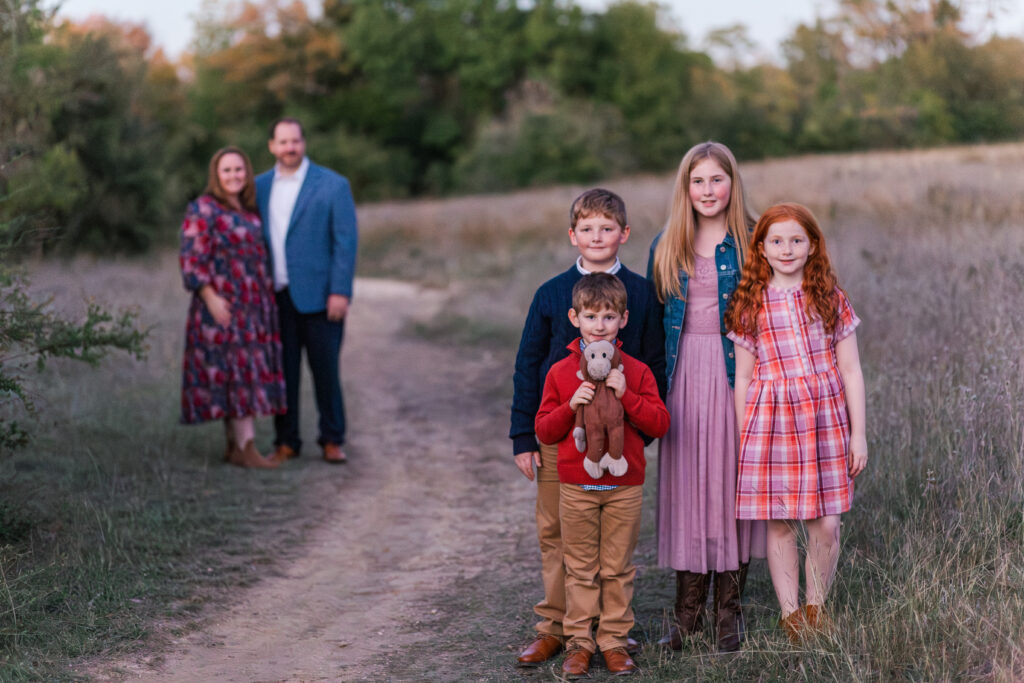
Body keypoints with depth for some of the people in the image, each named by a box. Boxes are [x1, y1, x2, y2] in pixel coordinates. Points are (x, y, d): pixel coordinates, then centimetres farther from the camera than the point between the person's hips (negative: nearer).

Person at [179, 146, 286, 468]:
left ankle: (234, 443, 12)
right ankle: (246, 447, -10)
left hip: (251, 309, 8)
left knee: (246, 374, 7)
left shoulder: (248, 210, 15)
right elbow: (191, 257, -14)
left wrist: (267, 302, 16)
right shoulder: (204, 209, -8)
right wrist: (210, 297, -21)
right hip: (222, 307, -8)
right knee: (237, 372, -10)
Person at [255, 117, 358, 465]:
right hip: (275, 298, 3)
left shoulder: (333, 185, 0)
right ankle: (286, 442, 13)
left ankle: (332, 440, 14)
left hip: (318, 295, -3)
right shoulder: (259, 187, 11)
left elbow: (346, 241, -4)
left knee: (326, 369, 2)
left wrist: (340, 292, -11)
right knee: (282, 371, 5)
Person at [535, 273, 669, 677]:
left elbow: (659, 423, -4)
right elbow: (544, 431, 2)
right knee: (580, 568, 7)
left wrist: (626, 396, -16)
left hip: (624, 487, 0)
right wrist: (571, 405, -15)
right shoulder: (560, 373, 2)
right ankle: (578, 641, 15)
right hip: (575, 486, 0)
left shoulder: (636, 372, 2)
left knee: (618, 567, 7)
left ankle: (614, 640, 16)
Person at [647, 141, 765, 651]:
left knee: (730, 484, 1)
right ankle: (688, 609, 15)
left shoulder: (752, 242, 0)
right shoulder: (666, 247, 9)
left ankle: (729, 610, 13)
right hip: (683, 375, 3)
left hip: (736, 375, -3)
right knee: (684, 487, 4)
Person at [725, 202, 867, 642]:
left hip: (825, 418, 0)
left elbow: (850, 370, 6)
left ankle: (816, 610, 17)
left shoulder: (830, 299, 4)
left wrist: (858, 432, 2)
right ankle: (790, 616, 13)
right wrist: (743, 439, 5)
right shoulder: (751, 305, 4)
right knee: (778, 523, 3)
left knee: (825, 524, 0)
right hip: (770, 420, 0)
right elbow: (743, 377, 7)